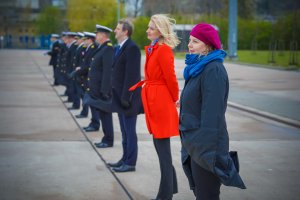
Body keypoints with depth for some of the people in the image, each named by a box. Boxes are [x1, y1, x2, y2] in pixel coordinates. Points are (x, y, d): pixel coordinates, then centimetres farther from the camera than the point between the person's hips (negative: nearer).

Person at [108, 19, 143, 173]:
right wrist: (116, 95, 13)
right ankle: (125, 159, 26)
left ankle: (130, 163, 6)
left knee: (129, 131, -1)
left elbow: (131, 75, -21)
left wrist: (125, 97, -22)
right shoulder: (119, 48, 13)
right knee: (125, 131, 17)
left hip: (127, 97, -9)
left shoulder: (132, 48, -16)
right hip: (120, 97, 9)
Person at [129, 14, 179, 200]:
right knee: (160, 145, 17)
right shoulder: (153, 49, 12)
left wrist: (175, 99, -3)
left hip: (162, 102, -10)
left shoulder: (164, 50, -16)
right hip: (154, 101, 10)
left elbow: (171, 78, -15)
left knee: (163, 148, -1)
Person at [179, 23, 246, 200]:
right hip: (195, 144, 9)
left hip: (205, 145, -9)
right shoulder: (199, 67, 11)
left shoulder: (213, 70, -18)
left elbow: (212, 113, -23)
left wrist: (207, 151, -24)